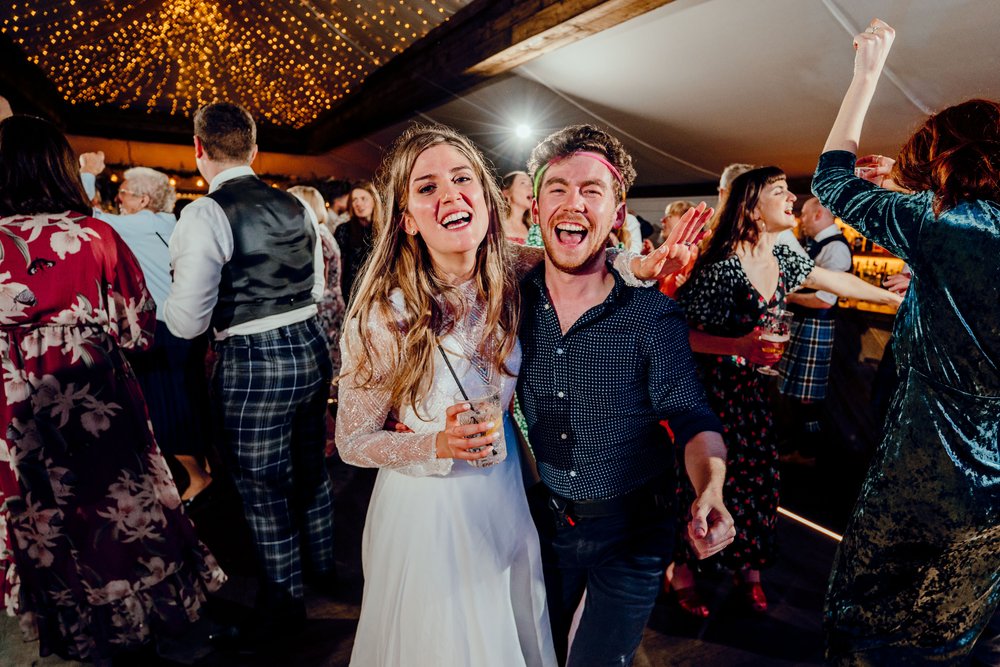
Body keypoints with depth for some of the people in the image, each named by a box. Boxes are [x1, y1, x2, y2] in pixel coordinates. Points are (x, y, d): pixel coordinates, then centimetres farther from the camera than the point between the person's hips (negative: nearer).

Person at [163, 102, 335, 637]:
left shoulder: (206, 215, -15)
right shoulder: (296, 206, 4)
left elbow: (187, 322, -15)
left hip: (252, 365, -7)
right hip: (311, 348, 7)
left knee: (263, 488, 12)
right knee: (309, 467, 24)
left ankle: (284, 601, 32)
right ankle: (322, 566, 46)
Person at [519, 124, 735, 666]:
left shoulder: (653, 317, -20)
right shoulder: (515, 301, -12)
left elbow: (692, 418, -15)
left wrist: (710, 490, -33)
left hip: (630, 532, -2)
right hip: (544, 516, 3)